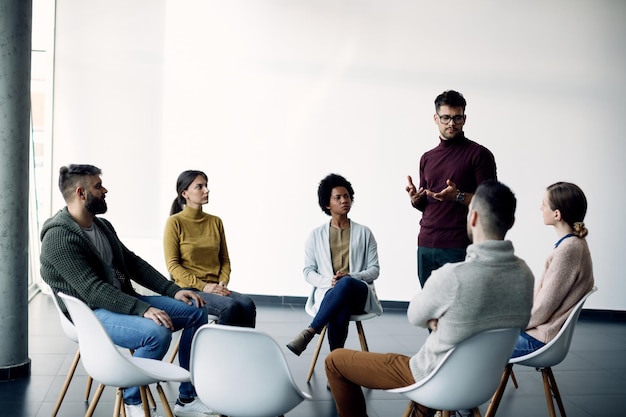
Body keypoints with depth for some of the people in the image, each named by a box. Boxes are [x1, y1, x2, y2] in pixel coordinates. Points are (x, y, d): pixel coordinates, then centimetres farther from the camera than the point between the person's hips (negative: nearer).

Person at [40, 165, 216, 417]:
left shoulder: (102, 225, 11)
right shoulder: (59, 237, -17)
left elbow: (133, 263, 14)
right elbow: (92, 289, -25)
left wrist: (174, 290, 2)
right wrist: (143, 309, -32)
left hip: (124, 302, 9)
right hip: (91, 314, -9)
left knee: (196, 313, 0)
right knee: (158, 332, -33)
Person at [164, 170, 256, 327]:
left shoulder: (215, 221, 14)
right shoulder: (175, 222, 0)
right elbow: (172, 265, -6)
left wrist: (223, 283, -4)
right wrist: (203, 286, -15)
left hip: (215, 288, 5)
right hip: (189, 290, -4)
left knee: (247, 304, -26)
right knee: (229, 306, -32)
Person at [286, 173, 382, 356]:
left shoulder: (364, 233, 13)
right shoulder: (316, 235, 13)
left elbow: (374, 270, 9)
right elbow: (308, 271, 10)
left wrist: (350, 277, -13)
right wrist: (328, 282, -12)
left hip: (360, 293, 0)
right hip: (328, 292, 0)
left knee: (345, 284, -40)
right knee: (339, 313, -41)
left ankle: (309, 332, -37)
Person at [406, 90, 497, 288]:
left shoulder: (479, 154, -2)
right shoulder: (427, 158, 16)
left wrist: (458, 196, -21)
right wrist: (415, 199, 0)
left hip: (459, 248, -5)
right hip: (426, 245, 5)